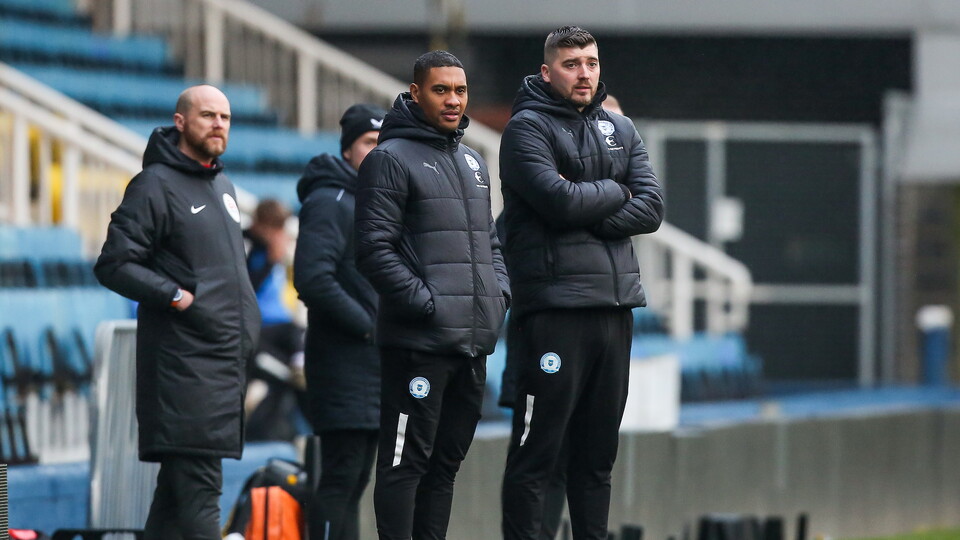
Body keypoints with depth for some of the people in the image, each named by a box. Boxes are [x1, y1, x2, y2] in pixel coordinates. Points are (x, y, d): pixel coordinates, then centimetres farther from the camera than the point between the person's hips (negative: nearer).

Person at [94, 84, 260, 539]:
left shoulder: (223, 187, 20)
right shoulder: (155, 186, -8)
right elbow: (113, 264, -13)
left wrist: (249, 324, 18)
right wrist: (175, 296, -19)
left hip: (227, 361, 9)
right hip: (183, 362, -9)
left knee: (179, 486, 10)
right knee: (197, 488, -14)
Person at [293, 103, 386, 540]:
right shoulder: (329, 203, -9)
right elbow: (313, 279, -20)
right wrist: (367, 326, -15)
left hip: (376, 366, 9)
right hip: (342, 361, -9)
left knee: (355, 480, 10)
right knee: (341, 476, -12)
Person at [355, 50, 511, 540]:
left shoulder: (473, 163, 20)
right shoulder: (390, 160, -6)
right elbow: (374, 250, -13)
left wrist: (499, 290, 8)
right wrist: (425, 303, -18)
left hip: (473, 343, 8)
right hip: (417, 342, -8)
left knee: (446, 462, 12)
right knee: (406, 462, -7)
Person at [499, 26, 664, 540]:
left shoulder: (621, 131, 17)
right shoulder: (527, 128, -2)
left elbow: (650, 209, 4)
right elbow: (559, 200, -17)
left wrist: (586, 218, -9)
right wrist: (615, 192, -1)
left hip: (614, 304, 6)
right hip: (555, 302, -6)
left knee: (597, 453, 10)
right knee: (536, 450, -7)